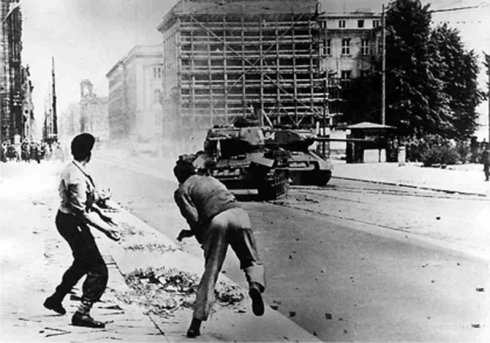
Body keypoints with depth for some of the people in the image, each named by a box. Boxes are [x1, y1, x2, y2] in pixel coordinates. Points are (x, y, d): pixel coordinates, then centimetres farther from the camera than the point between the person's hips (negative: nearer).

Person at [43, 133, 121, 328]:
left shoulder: (70, 170, 4)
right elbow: (83, 212, -26)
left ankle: (55, 299, 41)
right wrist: (106, 228, -22)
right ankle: (82, 314, 1)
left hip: (65, 219, 10)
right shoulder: (78, 178, -27)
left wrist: (102, 216, 11)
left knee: (82, 263, 28)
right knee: (98, 270, -4)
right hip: (73, 223, -10)